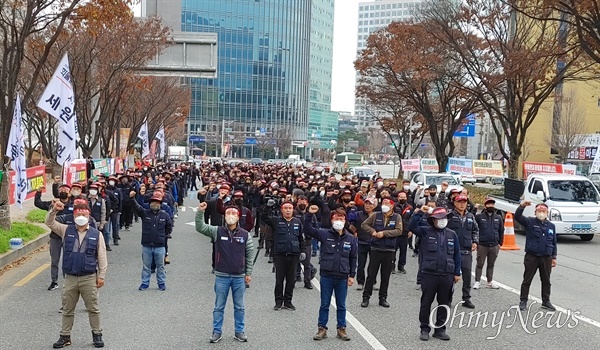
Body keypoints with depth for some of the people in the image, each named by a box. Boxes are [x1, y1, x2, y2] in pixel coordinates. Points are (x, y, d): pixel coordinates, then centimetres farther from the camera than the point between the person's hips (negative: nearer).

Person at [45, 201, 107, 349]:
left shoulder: (96, 234, -1)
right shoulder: (66, 230, 6)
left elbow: (102, 257, 0)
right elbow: (49, 223, -2)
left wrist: (101, 275, -4)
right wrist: (53, 210, -20)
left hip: (89, 278, -2)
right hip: (70, 278, 2)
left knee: (93, 308, 6)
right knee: (67, 309, 11)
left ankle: (97, 334, 19)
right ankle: (65, 336, 21)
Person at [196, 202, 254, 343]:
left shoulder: (245, 234, -1)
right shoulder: (217, 231, -2)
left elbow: (249, 255, 4)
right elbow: (200, 227, -11)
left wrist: (248, 273, 3)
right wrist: (200, 211, -25)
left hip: (239, 277, 1)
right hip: (222, 276, 0)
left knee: (239, 307, 11)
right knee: (219, 306, 9)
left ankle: (239, 331, 23)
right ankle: (217, 331, 20)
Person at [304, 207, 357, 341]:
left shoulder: (351, 238, 2)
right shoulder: (325, 234, -2)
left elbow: (353, 258, 7)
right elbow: (308, 229, -7)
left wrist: (352, 275, 5)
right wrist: (310, 215, -19)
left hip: (342, 277, 1)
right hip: (326, 276, -1)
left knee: (341, 305, 12)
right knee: (324, 304, 9)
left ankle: (341, 329, 23)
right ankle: (322, 329, 20)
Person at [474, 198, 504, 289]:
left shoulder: (498, 218, 8)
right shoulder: (479, 216, -3)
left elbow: (501, 231, 12)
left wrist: (500, 243, 8)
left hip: (494, 246, 3)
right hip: (482, 245, -3)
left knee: (491, 264, 13)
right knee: (480, 264, 2)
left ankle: (490, 281, 22)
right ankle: (477, 281, 7)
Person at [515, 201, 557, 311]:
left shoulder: (551, 226, 10)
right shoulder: (530, 222, -2)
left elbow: (554, 243, 14)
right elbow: (517, 216, -18)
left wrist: (554, 257, 9)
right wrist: (522, 206, -34)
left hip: (546, 258, 4)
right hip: (531, 257, -3)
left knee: (546, 280, 12)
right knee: (527, 280, 3)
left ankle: (546, 301, 24)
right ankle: (523, 301, 12)